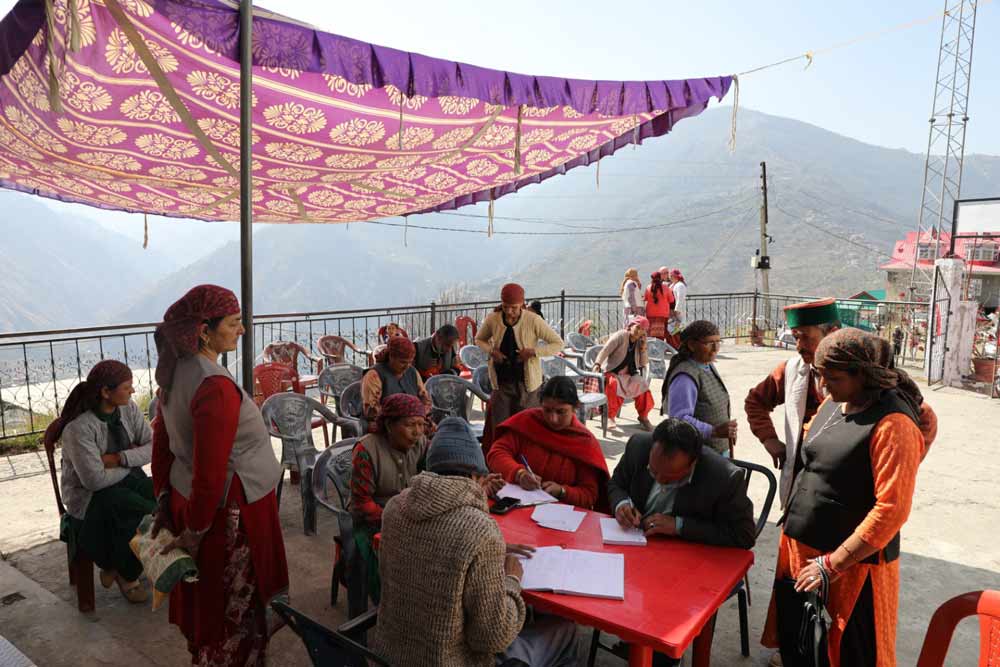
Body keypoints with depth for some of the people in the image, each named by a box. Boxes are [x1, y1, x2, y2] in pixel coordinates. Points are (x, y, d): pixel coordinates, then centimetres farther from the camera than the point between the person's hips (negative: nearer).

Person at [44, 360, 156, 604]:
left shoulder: (128, 408, -6)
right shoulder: (79, 428, -24)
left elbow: (153, 446, -7)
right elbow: (95, 480, -27)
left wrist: (118, 458, -21)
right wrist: (132, 461, -13)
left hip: (127, 483, 6)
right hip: (89, 496, -5)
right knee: (141, 512, -29)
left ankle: (118, 565, 1)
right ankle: (127, 573, 0)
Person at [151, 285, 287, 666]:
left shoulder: (176, 371, -1)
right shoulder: (217, 387, -28)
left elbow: (162, 443, 9)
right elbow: (210, 474, -27)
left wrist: (164, 500, 17)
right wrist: (194, 532, -13)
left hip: (187, 497, 9)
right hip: (230, 510, -9)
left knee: (205, 597, 26)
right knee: (234, 605, 12)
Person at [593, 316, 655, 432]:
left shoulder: (639, 343, 10)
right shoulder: (620, 336, -5)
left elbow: (643, 363, 9)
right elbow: (605, 350, -14)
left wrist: (643, 349, -6)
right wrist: (597, 364, -30)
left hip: (627, 375, 5)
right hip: (611, 373, -5)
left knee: (642, 384, -20)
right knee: (613, 384, -37)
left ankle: (643, 417, -1)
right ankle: (610, 417, -30)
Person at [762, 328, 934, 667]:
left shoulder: (892, 424, -20)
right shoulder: (834, 402, 4)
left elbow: (892, 509, -24)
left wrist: (833, 564, -21)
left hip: (852, 562, -7)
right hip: (801, 547, 7)